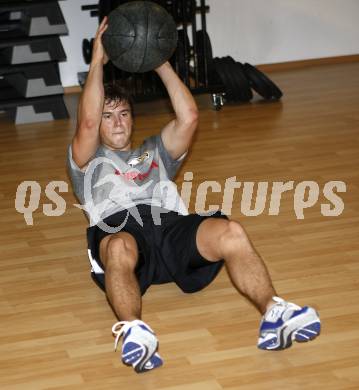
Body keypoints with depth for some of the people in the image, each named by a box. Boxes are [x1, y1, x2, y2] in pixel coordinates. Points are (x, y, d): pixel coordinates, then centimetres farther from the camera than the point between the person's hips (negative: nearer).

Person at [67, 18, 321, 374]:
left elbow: (188, 117, 20)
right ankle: (133, 332, -64)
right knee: (120, 248, -44)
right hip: (119, 229, -2)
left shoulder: (155, 152, 38)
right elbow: (87, 123, 7)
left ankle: (274, 316, -48)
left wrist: (161, 64, 17)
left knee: (231, 232, -32)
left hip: (170, 225, 3)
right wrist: (98, 61, 11)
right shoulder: (88, 161, 29)